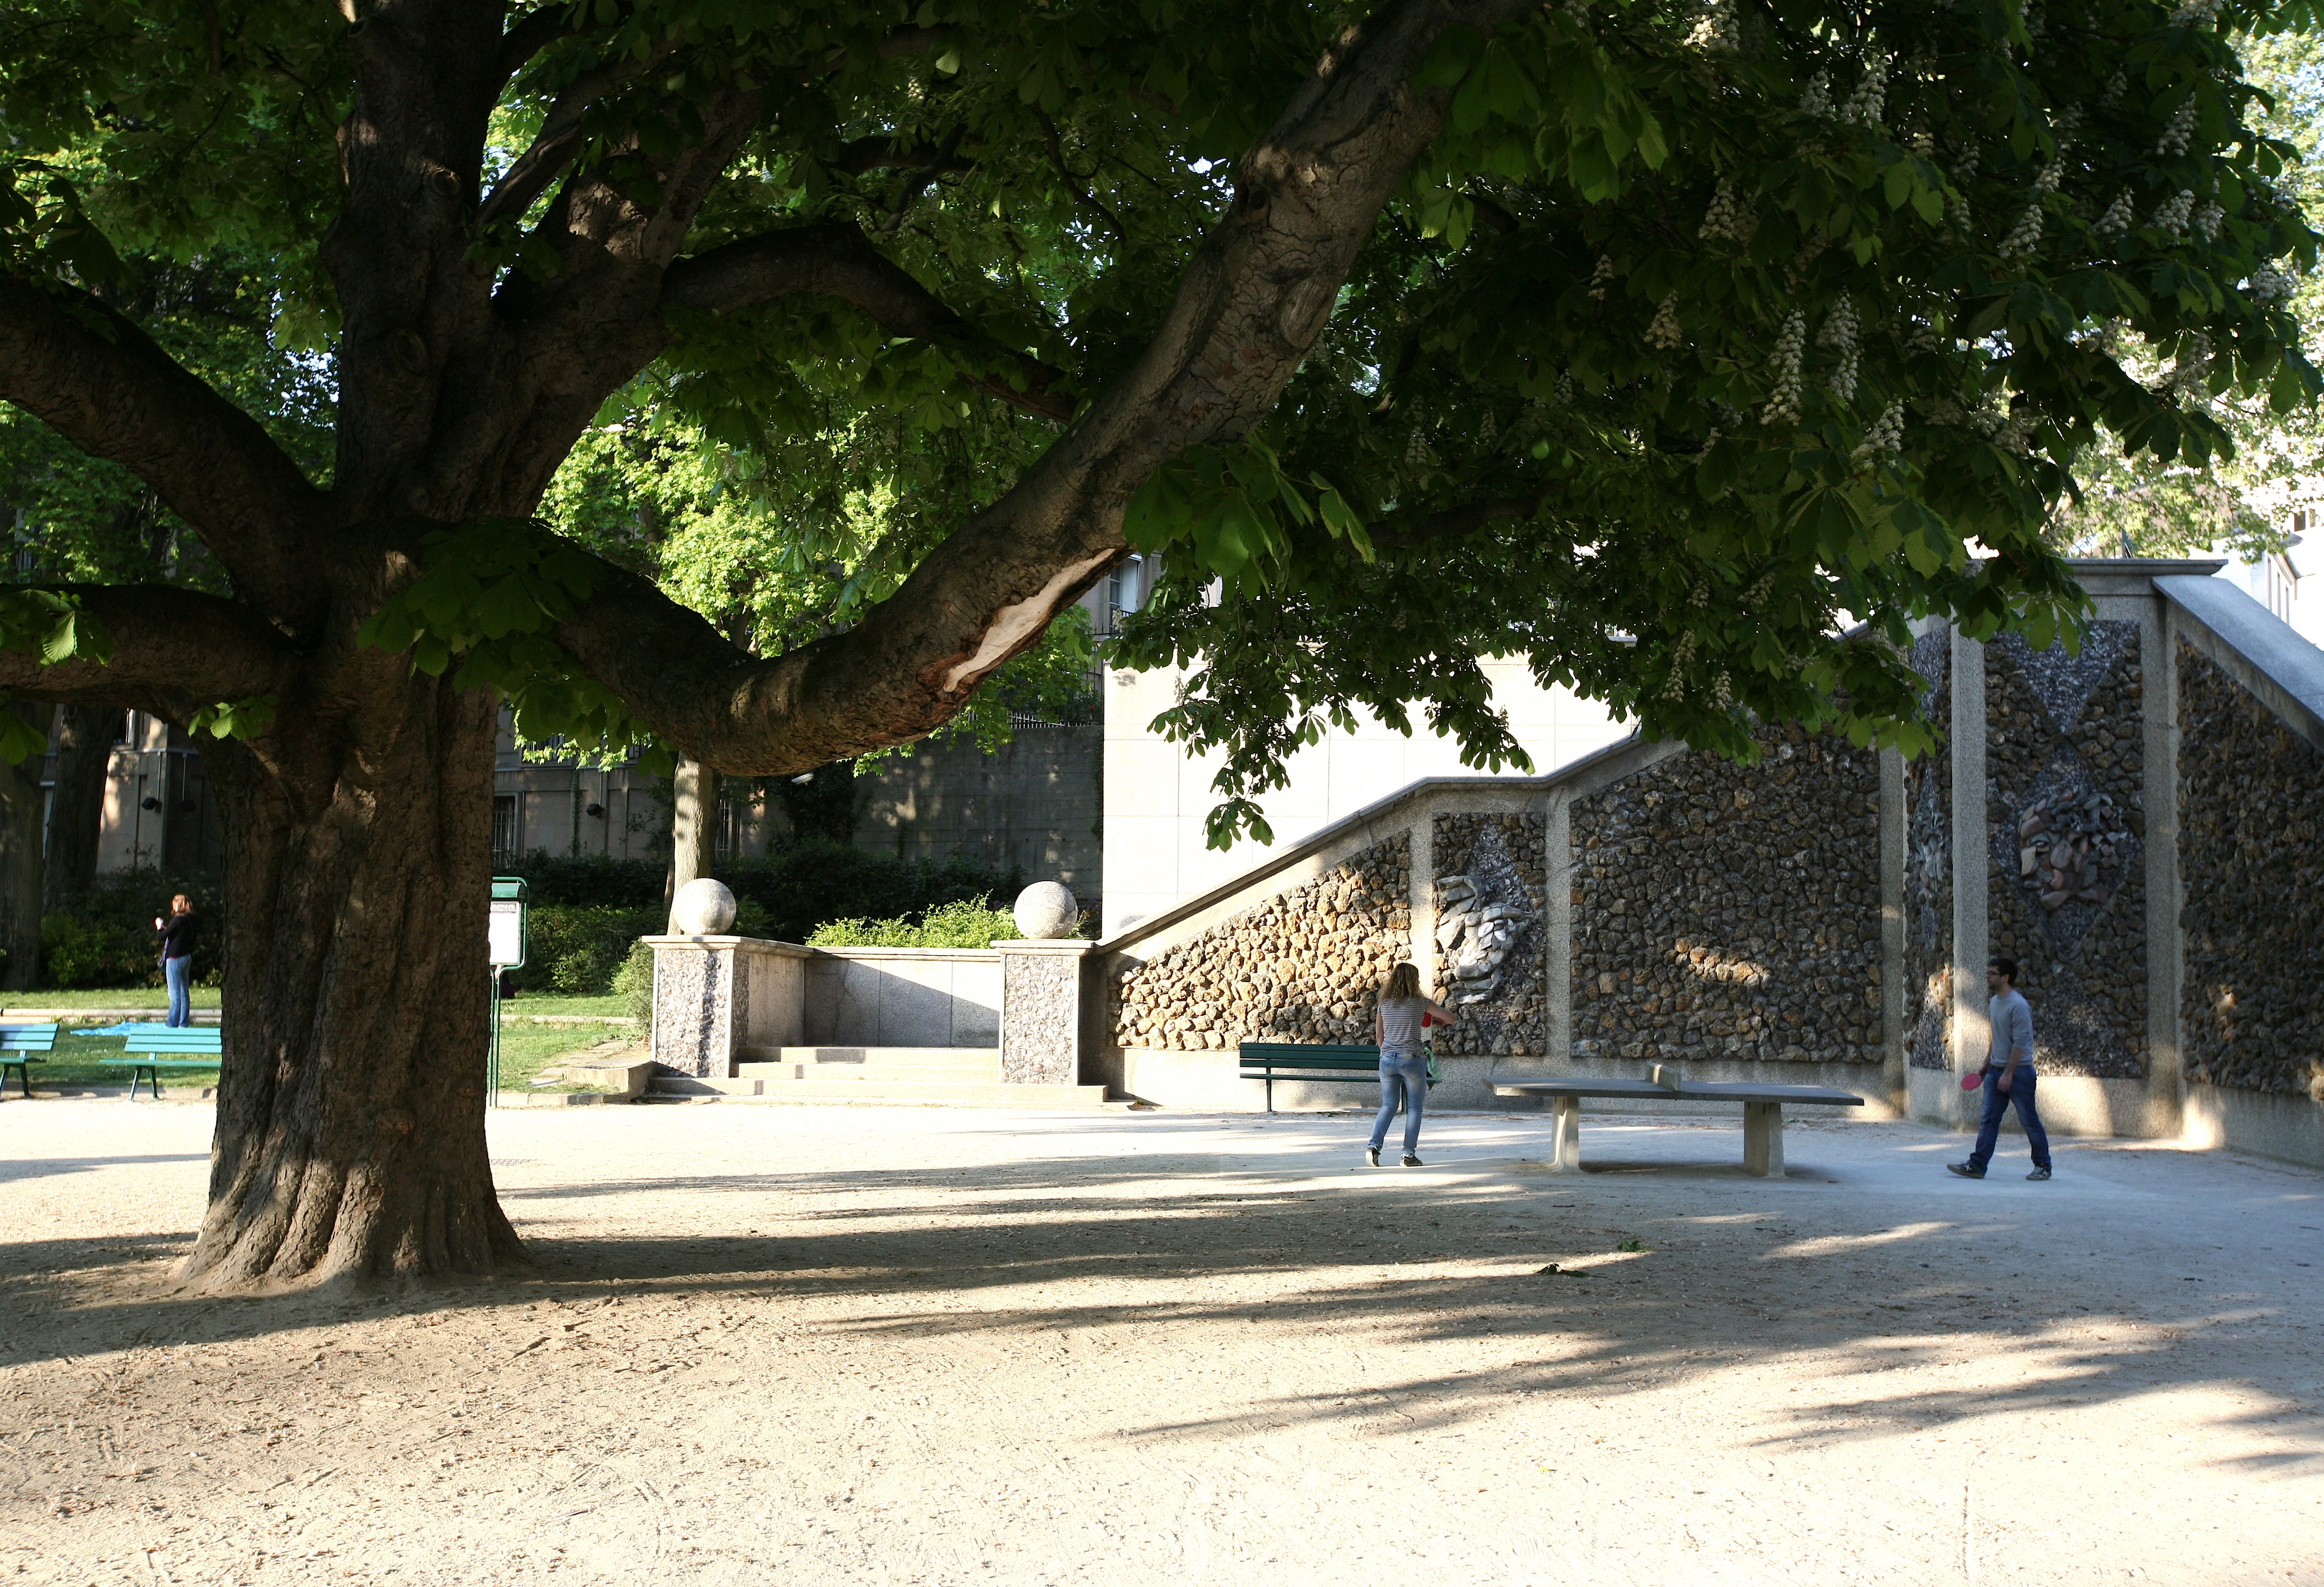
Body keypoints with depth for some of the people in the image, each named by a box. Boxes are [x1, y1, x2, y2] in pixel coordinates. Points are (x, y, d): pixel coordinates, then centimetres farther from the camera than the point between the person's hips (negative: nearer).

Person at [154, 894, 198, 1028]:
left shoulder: (178, 920, -16)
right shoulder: (189, 920, 8)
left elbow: (163, 937, -14)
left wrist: (160, 927, 6)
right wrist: (165, 927, 17)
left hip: (175, 958, -8)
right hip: (187, 958, 8)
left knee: (175, 994, -6)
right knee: (184, 993, 12)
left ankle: (173, 1023, -6)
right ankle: (184, 1022, 16)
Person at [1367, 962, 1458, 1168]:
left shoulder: (1384, 1004, 5)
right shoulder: (1420, 1003, -5)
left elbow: (1378, 1035, 12)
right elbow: (1452, 1018, 1)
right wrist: (1436, 1022, 22)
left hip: (1387, 1059, 4)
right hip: (1412, 1059, -4)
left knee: (1388, 1105, 13)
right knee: (1414, 1108, 7)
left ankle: (1374, 1145, -4)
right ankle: (1409, 1154, 5)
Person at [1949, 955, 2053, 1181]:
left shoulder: (2018, 1006, -16)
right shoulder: (1994, 1003, 11)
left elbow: (2020, 1043, -19)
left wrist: (2008, 1074, -20)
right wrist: (1987, 1066, 21)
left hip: (2019, 1071, -8)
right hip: (1996, 1070, 8)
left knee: (2029, 1122, 2)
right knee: (1989, 1120, 3)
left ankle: (2043, 1167, 14)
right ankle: (1976, 1166, 1)